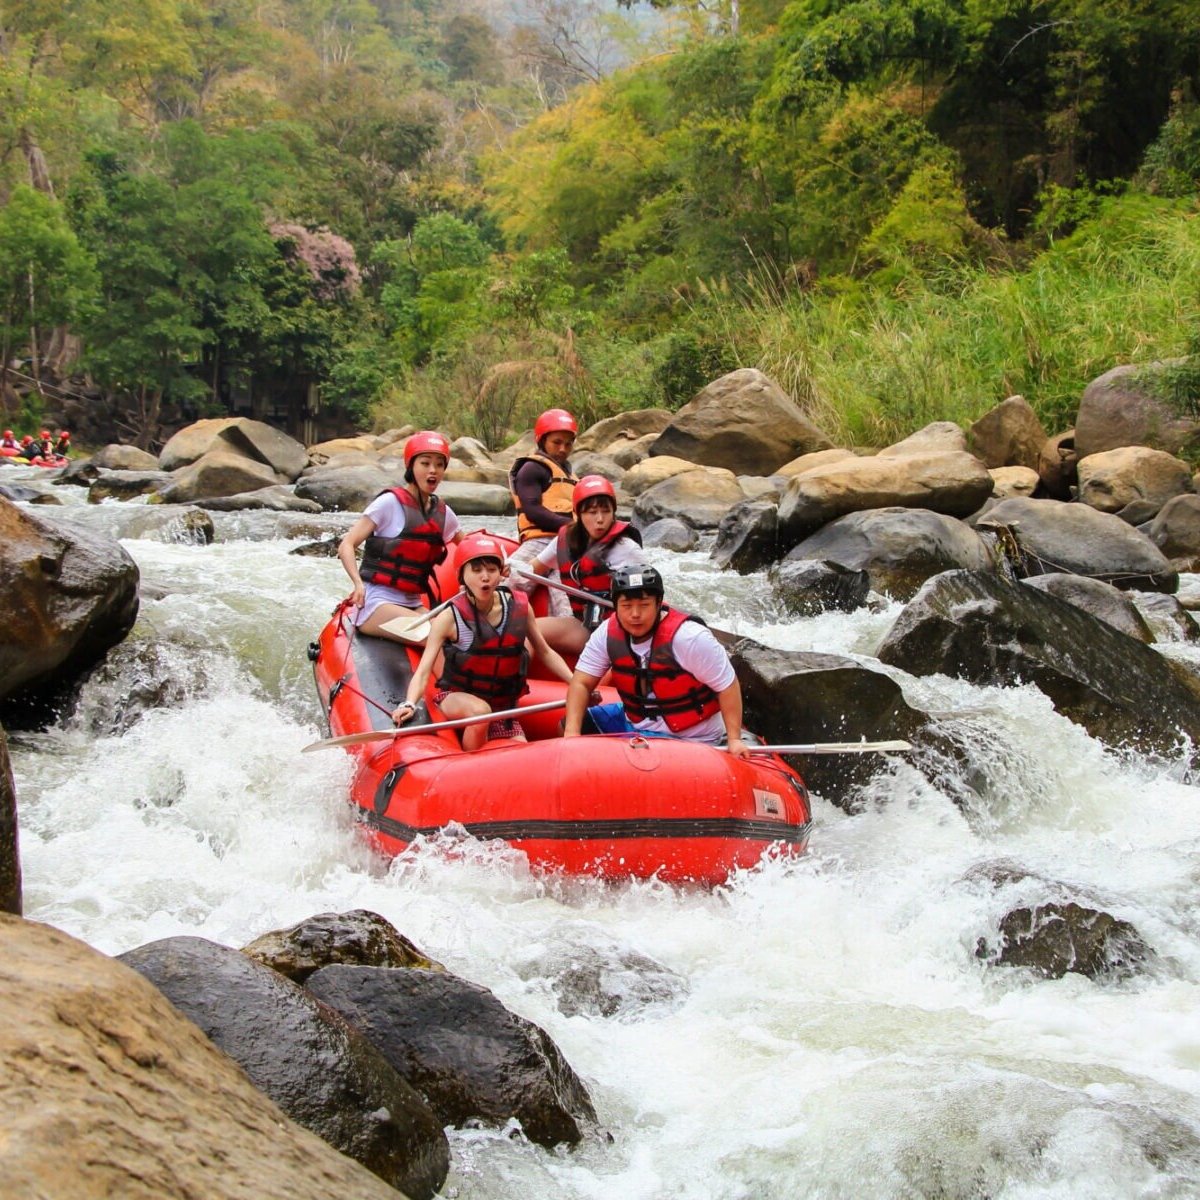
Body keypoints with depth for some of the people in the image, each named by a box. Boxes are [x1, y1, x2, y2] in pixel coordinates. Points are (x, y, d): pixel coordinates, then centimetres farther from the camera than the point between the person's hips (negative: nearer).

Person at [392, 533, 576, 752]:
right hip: (456, 698, -4)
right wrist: (409, 704, -41)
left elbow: (545, 653, 7)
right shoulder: (450, 617, -17)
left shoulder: (519, 607, -6)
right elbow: (423, 671, -23)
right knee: (480, 711, -35)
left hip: (502, 705, 4)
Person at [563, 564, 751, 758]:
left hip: (687, 738, -6)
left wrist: (734, 739, -25)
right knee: (565, 725, -1)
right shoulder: (608, 633, -10)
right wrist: (572, 733, -23)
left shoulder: (688, 637, -27)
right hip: (635, 720, 6)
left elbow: (728, 685, -20)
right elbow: (581, 683, -9)